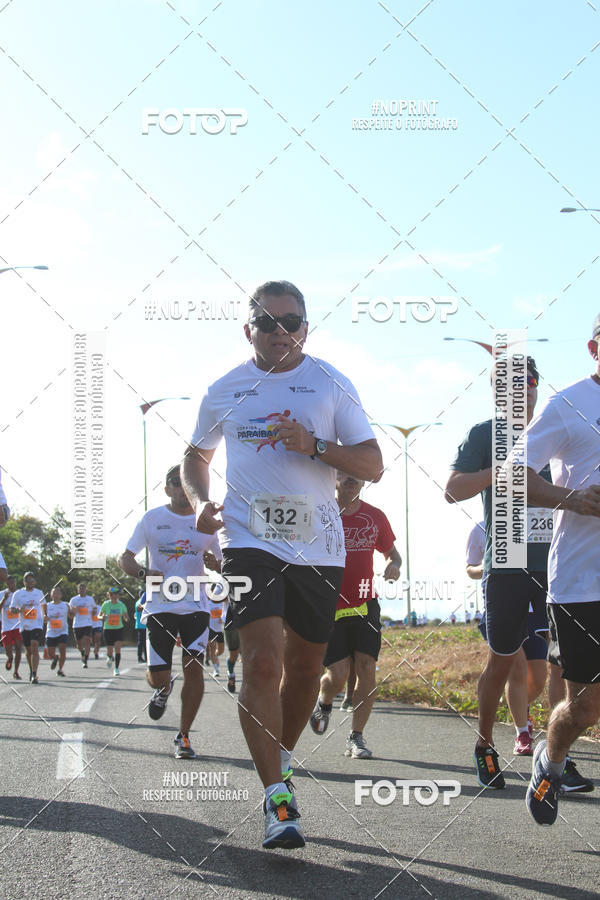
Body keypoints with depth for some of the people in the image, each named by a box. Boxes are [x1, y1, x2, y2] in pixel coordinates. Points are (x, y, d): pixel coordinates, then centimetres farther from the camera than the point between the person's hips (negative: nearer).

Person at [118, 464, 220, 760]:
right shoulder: (152, 518, 1)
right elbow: (125, 558, 2)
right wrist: (145, 573, -17)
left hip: (195, 606, 1)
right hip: (159, 606, -1)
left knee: (194, 668, -11)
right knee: (157, 677, -4)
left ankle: (183, 736, 4)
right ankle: (164, 688, 36)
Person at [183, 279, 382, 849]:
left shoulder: (331, 385, 3)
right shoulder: (225, 391, 7)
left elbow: (372, 465, 0)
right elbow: (197, 454, 23)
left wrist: (314, 445, -17)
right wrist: (200, 502, 3)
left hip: (318, 546, 1)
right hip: (250, 541, -1)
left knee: (304, 667, 11)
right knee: (263, 661, -16)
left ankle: (281, 759, 36)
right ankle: (277, 799, -14)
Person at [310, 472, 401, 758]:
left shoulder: (375, 517, 6)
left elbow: (391, 552, 19)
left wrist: (394, 565, -5)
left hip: (365, 605, 3)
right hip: (329, 607, -3)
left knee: (367, 668, -8)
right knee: (338, 673, -10)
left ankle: (356, 737, 3)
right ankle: (323, 704, 26)